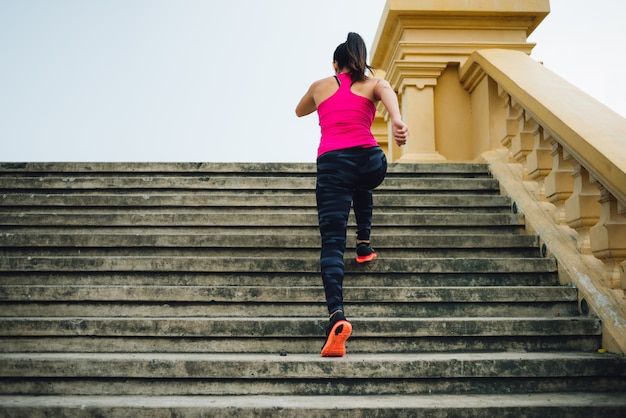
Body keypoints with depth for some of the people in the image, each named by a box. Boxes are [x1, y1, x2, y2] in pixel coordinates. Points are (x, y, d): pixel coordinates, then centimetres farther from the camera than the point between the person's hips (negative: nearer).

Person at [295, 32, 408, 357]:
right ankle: (364, 244, 35)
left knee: (332, 242, -8)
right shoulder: (374, 84, 19)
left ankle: (336, 315, -28)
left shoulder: (320, 86, 23)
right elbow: (388, 94, -7)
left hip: (332, 163, -1)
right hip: (370, 160, 2)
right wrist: (397, 121, -27)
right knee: (361, 187, 41)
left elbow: (299, 112, 43)